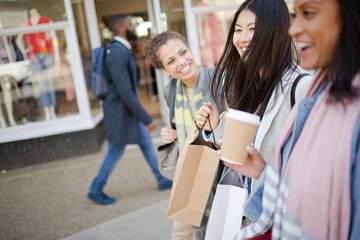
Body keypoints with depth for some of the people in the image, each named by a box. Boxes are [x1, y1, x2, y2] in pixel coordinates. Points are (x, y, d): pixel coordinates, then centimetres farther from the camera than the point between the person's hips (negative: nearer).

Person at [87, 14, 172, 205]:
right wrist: (147, 119, -25)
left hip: (130, 109, 9)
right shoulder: (117, 53, -26)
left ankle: (162, 180, 31)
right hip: (120, 112, -9)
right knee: (116, 152, 5)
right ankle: (95, 191, 23)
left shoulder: (123, 49, 6)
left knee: (146, 143, 16)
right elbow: (125, 92, -29)